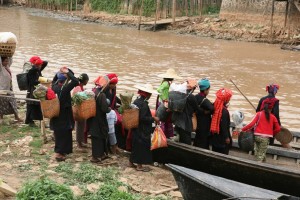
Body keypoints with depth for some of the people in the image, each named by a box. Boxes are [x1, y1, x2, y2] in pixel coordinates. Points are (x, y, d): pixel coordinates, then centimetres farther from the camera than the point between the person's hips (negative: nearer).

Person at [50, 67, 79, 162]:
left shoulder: (54, 87, -4)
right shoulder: (65, 88, -24)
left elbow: (55, 79, 18)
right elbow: (76, 82, -31)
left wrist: (59, 73, 2)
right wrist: (68, 72, -24)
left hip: (56, 115, 7)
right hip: (64, 116, -7)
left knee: (58, 134, 20)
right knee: (63, 134, 7)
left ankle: (59, 151, 34)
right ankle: (59, 153, 12)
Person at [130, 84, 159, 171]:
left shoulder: (136, 101, 7)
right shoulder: (143, 104, -22)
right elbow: (143, 118, -26)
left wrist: (151, 117, 20)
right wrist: (153, 119, -17)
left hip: (136, 128, 9)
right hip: (143, 130, -9)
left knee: (135, 145, 19)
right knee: (142, 146, 1)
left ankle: (131, 162, 29)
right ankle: (139, 166, 9)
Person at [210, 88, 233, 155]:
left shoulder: (215, 106, -5)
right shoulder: (224, 112, -27)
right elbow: (224, 126, -21)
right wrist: (227, 137, -12)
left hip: (215, 136, 8)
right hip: (222, 138, -7)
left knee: (215, 152, 19)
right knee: (223, 154, 6)